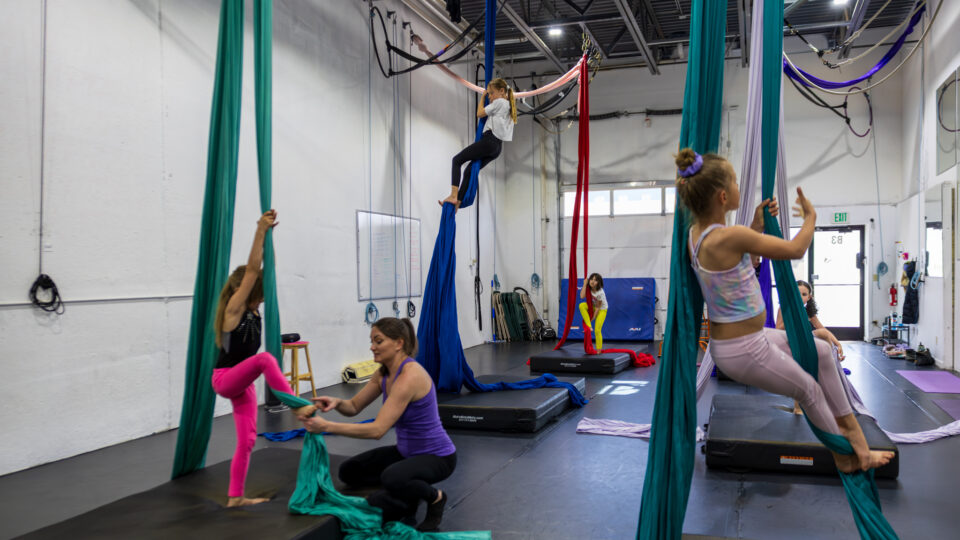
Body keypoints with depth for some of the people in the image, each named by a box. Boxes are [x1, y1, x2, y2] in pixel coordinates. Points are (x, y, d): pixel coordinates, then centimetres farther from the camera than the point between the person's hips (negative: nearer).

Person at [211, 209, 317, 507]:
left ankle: (235, 496, 18)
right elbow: (252, 269, -24)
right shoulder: (233, 308, -15)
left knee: (247, 440, 7)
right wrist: (260, 230, -26)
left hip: (242, 382, 8)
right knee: (265, 359, -34)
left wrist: (267, 232, -6)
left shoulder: (252, 309, 4)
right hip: (224, 378, -8)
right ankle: (298, 406, -35)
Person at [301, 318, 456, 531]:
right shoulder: (384, 373, 0)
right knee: (349, 471, 7)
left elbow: (377, 429, -34)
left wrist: (327, 426, -36)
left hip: (436, 455, -9)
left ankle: (435, 497, -7)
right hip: (407, 451, 9)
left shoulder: (410, 376, -29)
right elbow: (354, 407, 7)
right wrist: (337, 402, -17)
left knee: (391, 478, -37)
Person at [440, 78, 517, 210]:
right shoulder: (508, 105, 22)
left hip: (489, 141, -10)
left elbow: (480, 113, -3)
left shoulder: (499, 102, -6)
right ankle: (457, 203, 4)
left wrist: (482, 96, 9)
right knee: (469, 171, 10)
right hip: (498, 146, 10)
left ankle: (453, 195, -16)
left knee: (457, 160, -2)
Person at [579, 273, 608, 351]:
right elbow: (582, 296, -33)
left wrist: (593, 317, -18)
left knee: (597, 330, -11)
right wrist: (585, 284, -32)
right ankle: (589, 326, -20)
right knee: (581, 305, -26)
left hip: (602, 309, -5)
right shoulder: (589, 288, -18)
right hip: (593, 306, 5)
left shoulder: (600, 293, -32)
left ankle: (599, 349, 6)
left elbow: (598, 307, -22)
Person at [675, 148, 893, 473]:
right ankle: (846, 456, 41)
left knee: (822, 352, 21)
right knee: (809, 389, 17)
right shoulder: (728, 236, -29)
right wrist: (810, 216, 1)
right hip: (744, 351, -9)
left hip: (735, 338, 9)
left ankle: (848, 424, 35)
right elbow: (795, 250, -18)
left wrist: (757, 226, 7)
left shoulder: (696, 232, -1)